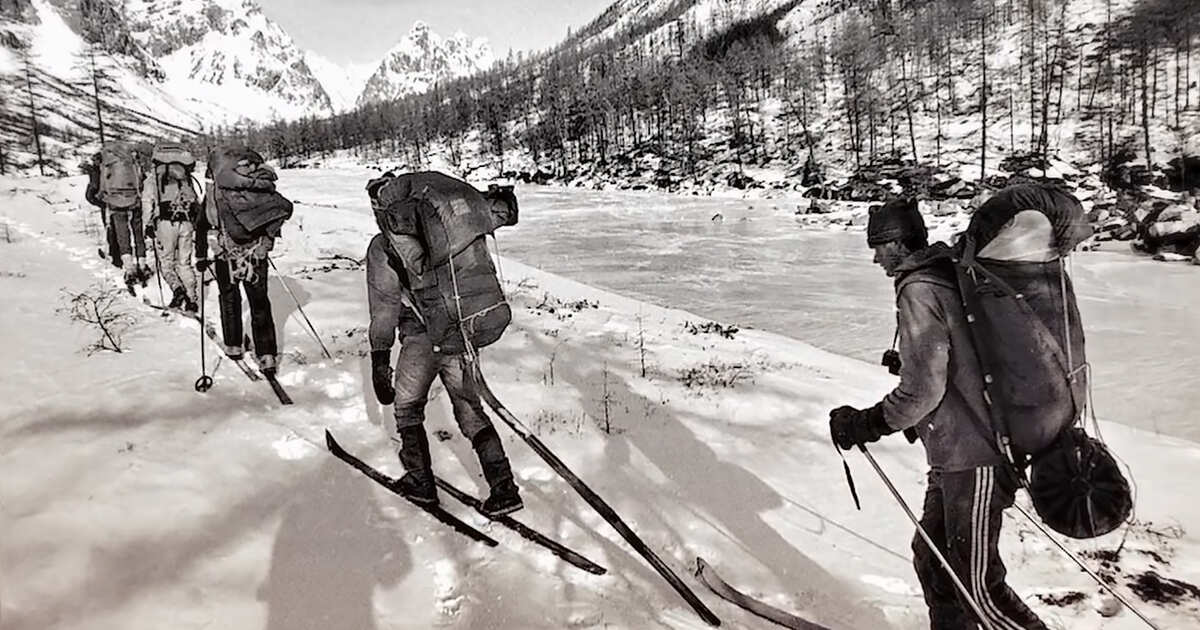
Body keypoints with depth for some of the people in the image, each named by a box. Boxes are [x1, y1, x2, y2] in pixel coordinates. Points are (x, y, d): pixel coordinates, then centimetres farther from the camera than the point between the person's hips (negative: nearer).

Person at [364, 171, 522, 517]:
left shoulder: (382, 247, -5)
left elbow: (384, 307, -7)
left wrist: (380, 360, -4)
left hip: (422, 338, -4)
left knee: (407, 407, 19)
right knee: (470, 410, 12)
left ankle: (420, 481, 26)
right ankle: (503, 486, 6)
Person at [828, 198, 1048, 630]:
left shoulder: (918, 291, -19)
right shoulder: (949, 276, 11)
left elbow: (921, 390, -22)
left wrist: (863, 425, -12)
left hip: (970, 459, -10)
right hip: (961, 451, 10)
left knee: (978, 583, 3)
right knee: (932, 558, 18)